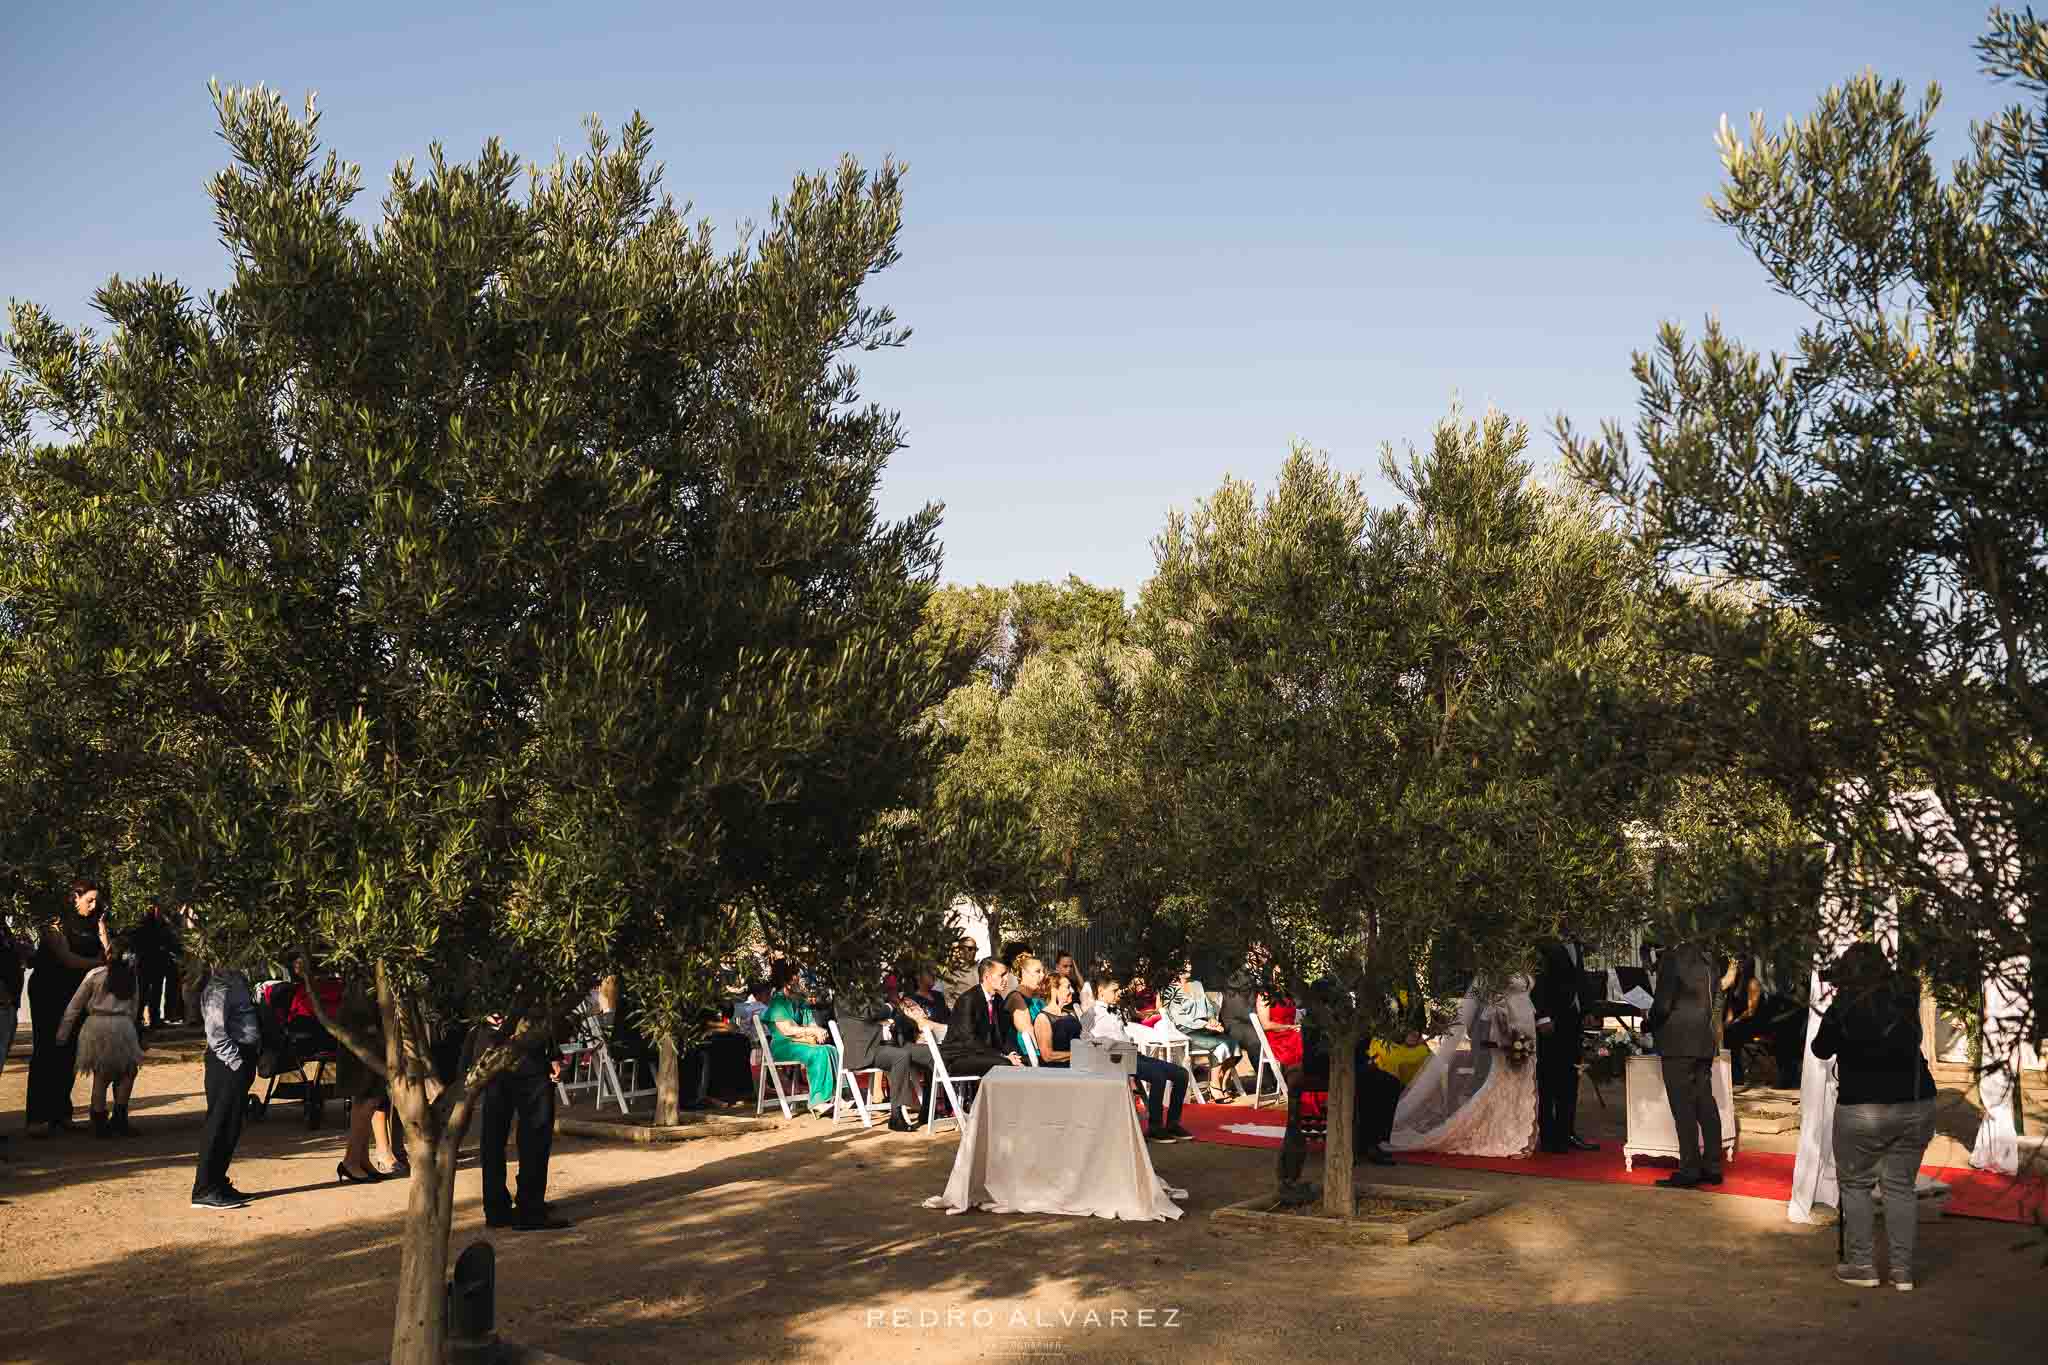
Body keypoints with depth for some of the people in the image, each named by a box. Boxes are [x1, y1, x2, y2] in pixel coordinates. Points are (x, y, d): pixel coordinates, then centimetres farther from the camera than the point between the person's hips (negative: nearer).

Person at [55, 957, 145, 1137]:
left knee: (100, 1075, 12)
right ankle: (119, 1120, 11)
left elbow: (75, 1005, 6)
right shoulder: (131, 978, 10)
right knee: (127, 1072, 15)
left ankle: (100, 1123, 13)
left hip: (95, 1026, 0)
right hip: (122, 1026, 0)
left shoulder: (95, 974, 5)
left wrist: (62, 1034, 11)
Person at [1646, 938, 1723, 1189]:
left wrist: (1649, 1024, 5)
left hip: (1678, 1044, -8)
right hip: (1704, 1041, 8)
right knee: (1705, 1105, 10)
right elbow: (1708, 1001, 17)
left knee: (1683, 1108, -4)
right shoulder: (1704, 959, 11)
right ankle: (1712, 1168, 14)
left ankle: (1689, 1170, -2)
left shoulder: (1672, 958, -13)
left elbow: (1663, 1005, -14)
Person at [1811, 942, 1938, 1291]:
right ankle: (1903, 1271, 11)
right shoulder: (1906, 997, -1)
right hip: (1916, 1105, 4)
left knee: (1855, 1185, 9)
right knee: (1901, 1185, 10)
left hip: (1863, 1109, -4)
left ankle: (1862, 1266, 8)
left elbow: (1821, 1050, 5)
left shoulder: (1842, 1010, -10)